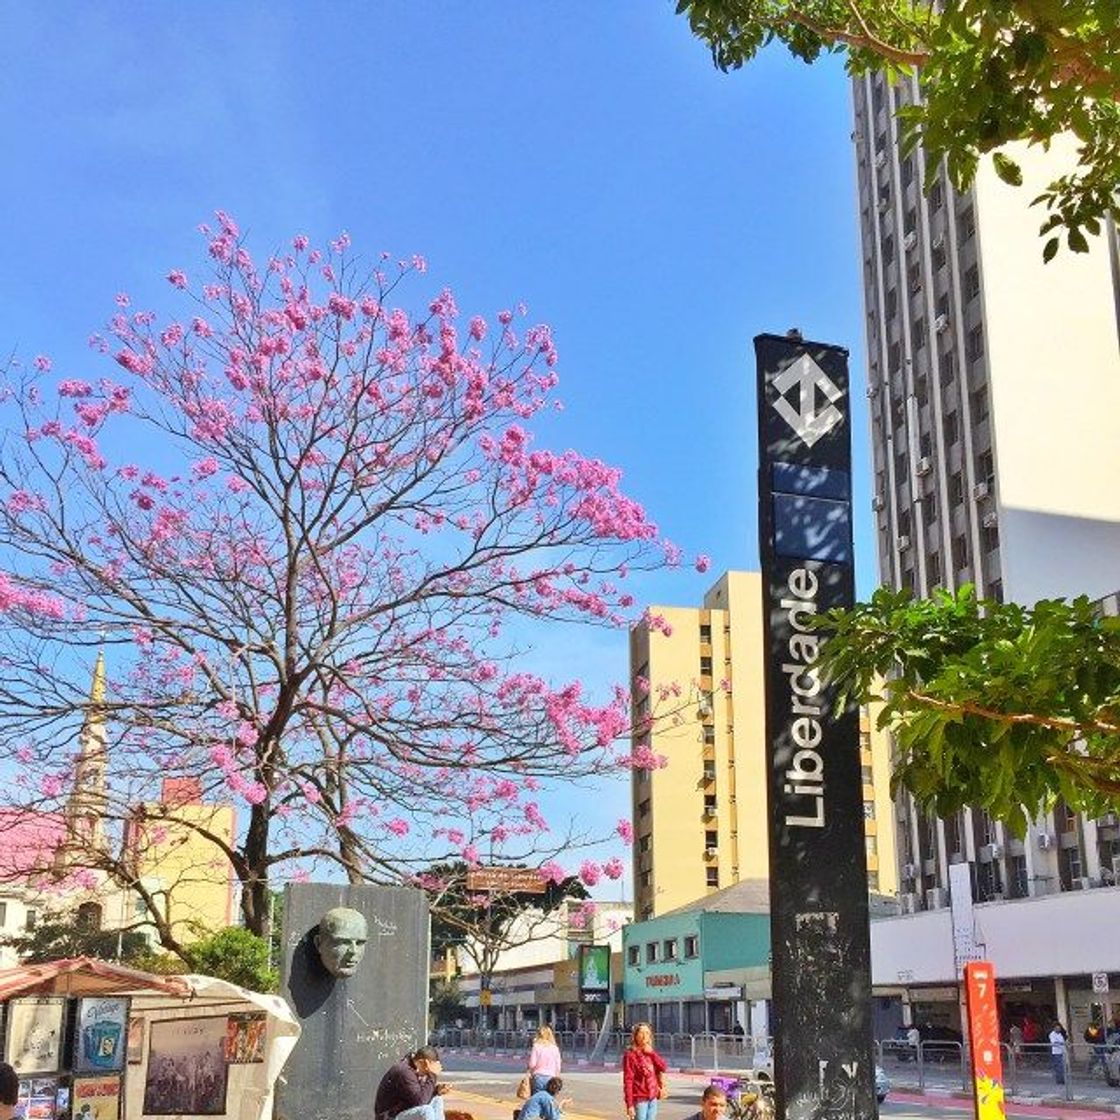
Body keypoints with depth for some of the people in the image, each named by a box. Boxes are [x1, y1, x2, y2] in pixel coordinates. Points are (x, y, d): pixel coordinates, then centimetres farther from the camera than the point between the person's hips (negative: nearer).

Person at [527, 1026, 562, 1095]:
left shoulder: (536, 1047, -7)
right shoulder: (555, 1048, 2)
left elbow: (532, 1064, -10)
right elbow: (558, 1066, 6)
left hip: (538, 1077, -2)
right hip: (551, 1078, 3)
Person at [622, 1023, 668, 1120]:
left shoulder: (650, 1053, 10)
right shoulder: (631, 1055, -11)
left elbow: (663, 1067, 0)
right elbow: (628, 1080, -14)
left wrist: (651, 1052, -9)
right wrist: (629, 1104, -18)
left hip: (653, 1098, 7)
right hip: (639, 1099, -7)